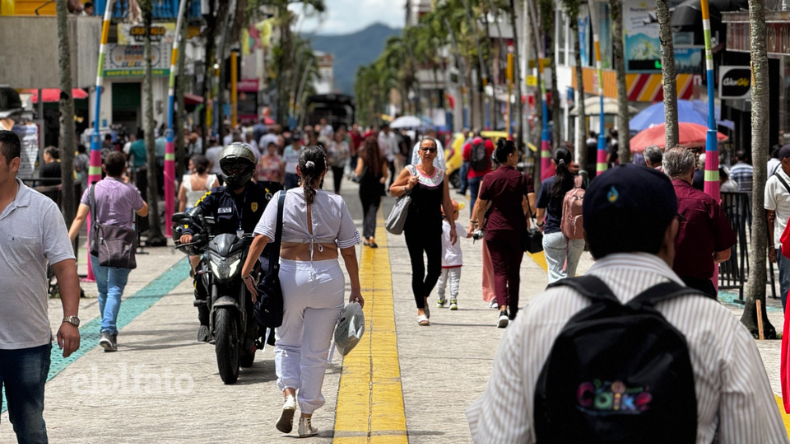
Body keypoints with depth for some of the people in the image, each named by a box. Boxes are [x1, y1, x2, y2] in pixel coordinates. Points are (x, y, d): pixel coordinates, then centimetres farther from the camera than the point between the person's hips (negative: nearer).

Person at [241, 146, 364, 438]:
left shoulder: (283, 199, -3)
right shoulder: (336, 204, 0)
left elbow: (261, 238, -12)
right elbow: (348, 250, 2)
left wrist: (246, 272, -9)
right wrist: (356, 289, 9)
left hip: (291, 275, 0)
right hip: (328, 277, 0)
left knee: (287, 342, 19)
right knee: (316, 351, 9)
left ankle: (289, 395, -4)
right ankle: (307, 418, 12)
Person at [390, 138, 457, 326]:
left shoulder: (441, 174, 7)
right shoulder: (410, 171, -1)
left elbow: (446, 202, 11)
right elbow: (392, 190, 4)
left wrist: (452, 226, 9)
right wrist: (407, 187, -16)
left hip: (434, 227, 3)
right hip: (414, 226, -3)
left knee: (435, 269, 0)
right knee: (418, 269, -1)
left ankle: (424, 297, 29)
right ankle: (420, 310, 9)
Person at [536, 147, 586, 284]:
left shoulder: (547, 184, -6)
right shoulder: (580, 183, -3)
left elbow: (540, 213, 1)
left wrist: (540, 224, 24)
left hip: (553, 235, -2)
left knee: (556, 274, -1)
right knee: (571, 274, 18)